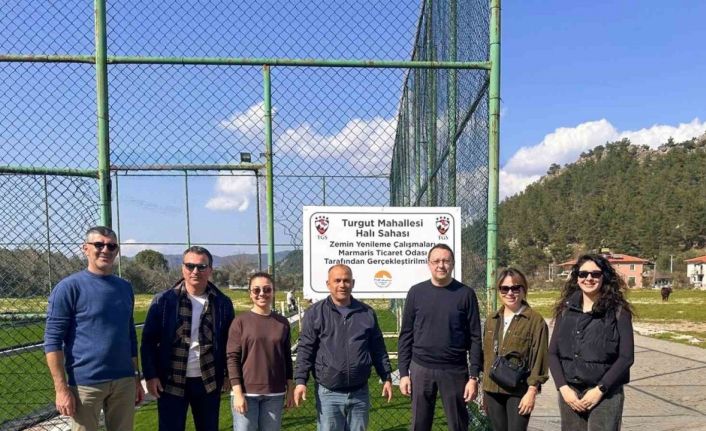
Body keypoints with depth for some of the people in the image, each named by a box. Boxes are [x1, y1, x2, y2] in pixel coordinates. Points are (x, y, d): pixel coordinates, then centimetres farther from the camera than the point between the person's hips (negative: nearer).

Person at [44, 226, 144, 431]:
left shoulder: (125, 287, 10)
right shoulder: (69, 287, -7)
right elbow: (53, 340, -9)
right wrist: (61, 388, -15)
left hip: (124, 381, 5)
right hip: (86, 383, -5)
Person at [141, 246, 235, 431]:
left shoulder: (223, 303, 0)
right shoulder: (164, 300, -6)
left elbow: (230, 342, 6)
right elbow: (148, 341, -3)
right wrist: (150, 375, -8)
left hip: (208, 382, 2)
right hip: (171, 381, -2)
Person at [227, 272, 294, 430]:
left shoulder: (282, 323, 7)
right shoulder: (240, 321, -3)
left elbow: (287, 358, 11)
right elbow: (232, 358, -5)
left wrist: (290, 389, 8)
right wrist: (238, 392, -11)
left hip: (275, 394, 3)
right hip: (246, 393, -3)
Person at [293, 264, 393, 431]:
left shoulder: (367, 313, 7)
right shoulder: (315, 313, -2)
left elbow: (378, 349, 12)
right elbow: (305, 350, -3)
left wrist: (387, 378, 10)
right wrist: (300, 380, -10)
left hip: (360, 393, 3)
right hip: (329, 394, -2)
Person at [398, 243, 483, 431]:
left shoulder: (465, 294, -2)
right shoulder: (416, 292, 2)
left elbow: (475, 338, -2)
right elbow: (406, 336, 5)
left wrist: (474, 376, -6)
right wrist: (403, 372, 1)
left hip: (455, 371, -1)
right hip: (421, 369, 1)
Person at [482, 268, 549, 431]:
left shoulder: (536, 320, -7)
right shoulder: (491, 320, 11)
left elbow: (539, 359, -8)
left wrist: (532, 390, -12)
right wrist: (484, 389, 15)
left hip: (519, 391, -5)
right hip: (492, 390, 5)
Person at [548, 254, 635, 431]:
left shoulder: (618, 311, -2)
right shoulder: (566, 310, 6)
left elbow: (626, 357, -6)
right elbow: (553, 353, 6)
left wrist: (600, 389, -11)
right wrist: (563, 388, -5)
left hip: (605, 395, -3)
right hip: (569, 393, 3)